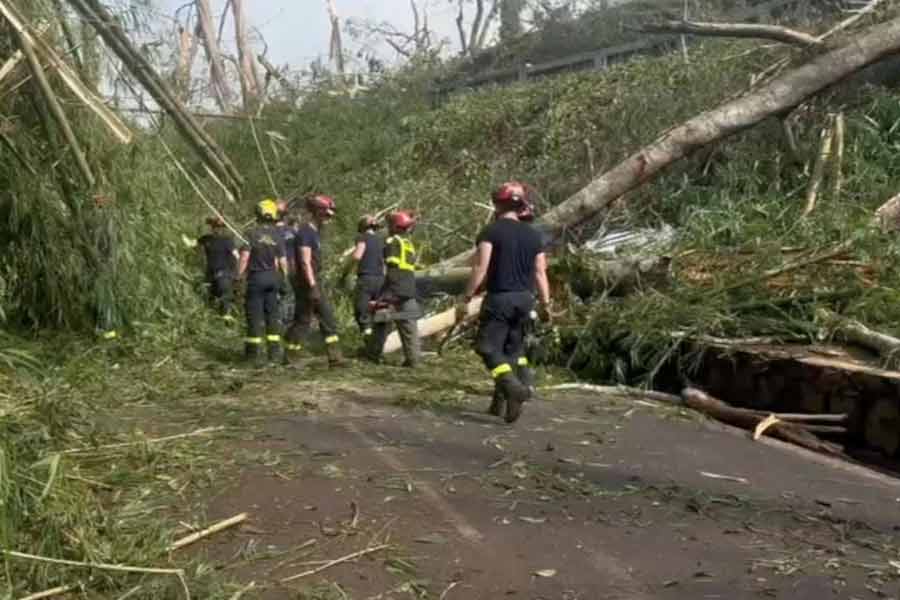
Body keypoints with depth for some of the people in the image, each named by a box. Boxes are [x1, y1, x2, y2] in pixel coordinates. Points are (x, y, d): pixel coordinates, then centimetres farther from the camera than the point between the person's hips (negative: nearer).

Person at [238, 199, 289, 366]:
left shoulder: (252, 234, -9)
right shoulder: (277, 236, 2)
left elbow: (244, 258, -14)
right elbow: (283, 261, 2)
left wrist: (239, 276, -9)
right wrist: (284, 280, 11)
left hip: (256, 277, -3)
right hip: (273, 277, 4)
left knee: (255, 314, 2)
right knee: (273, 314, 10)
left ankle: (255, 352, 6)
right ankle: (275, 351, 12)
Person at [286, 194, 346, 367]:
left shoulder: (316, 232, 16)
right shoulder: (305, 232, -14)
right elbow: (305, 262, -21)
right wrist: (313, 287, -25)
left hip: (316, 283, 10)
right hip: (307, 283, -10)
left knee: (328, 319, 6)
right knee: (302, 320, -2)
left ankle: (335, 357, 6)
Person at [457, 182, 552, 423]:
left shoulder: (491, 231, -6)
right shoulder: (533, 235, 9)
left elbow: (480, 268, -13)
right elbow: (540, 273, 7)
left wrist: (466, 298, -9)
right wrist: (545, 304, 11)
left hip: (499, 298, -5)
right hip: (524, 299, 6)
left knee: (489, 347, -2)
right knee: (514, 349, 13)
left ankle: (513, 386, -25)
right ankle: (500, 401, 15)